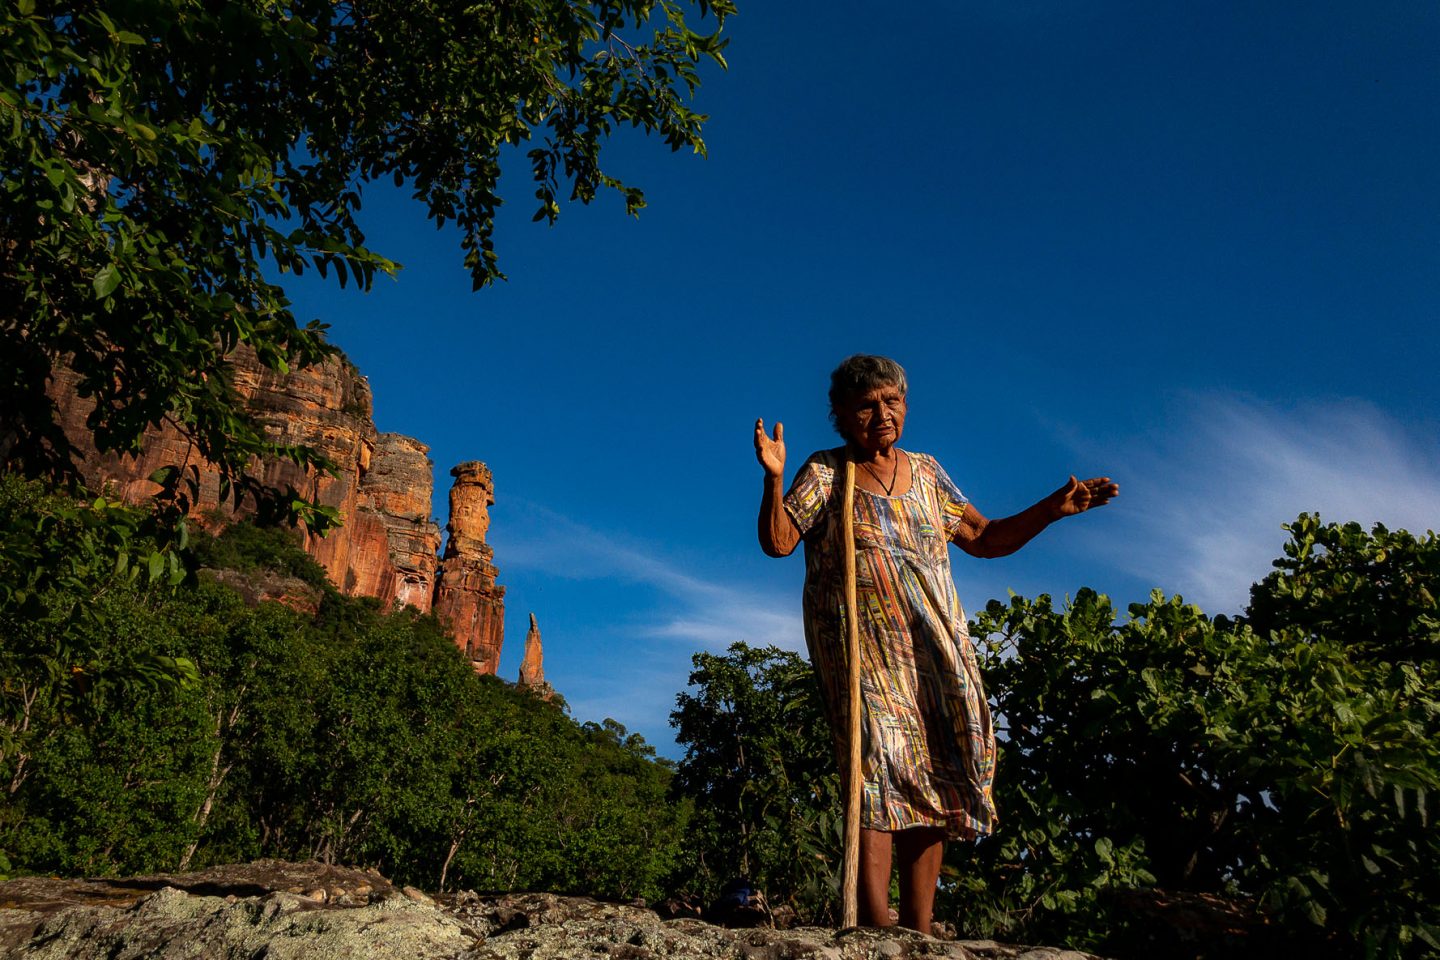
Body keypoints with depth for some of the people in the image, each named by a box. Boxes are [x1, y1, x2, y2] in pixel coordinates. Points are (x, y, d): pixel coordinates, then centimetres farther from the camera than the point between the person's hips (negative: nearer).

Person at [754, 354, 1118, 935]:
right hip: (861, 647, -4)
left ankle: (919, 932, 3)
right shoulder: (825, 472, 5)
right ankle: (878, 929, -19)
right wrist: (774, 478, -21)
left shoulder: (926, 472, 17)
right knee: (880, 766, -18)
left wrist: (1052, 509, 9)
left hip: (934, 647, 4)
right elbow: (777, 541, -5)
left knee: (933, 781, -1)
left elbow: (986, 540, 20)